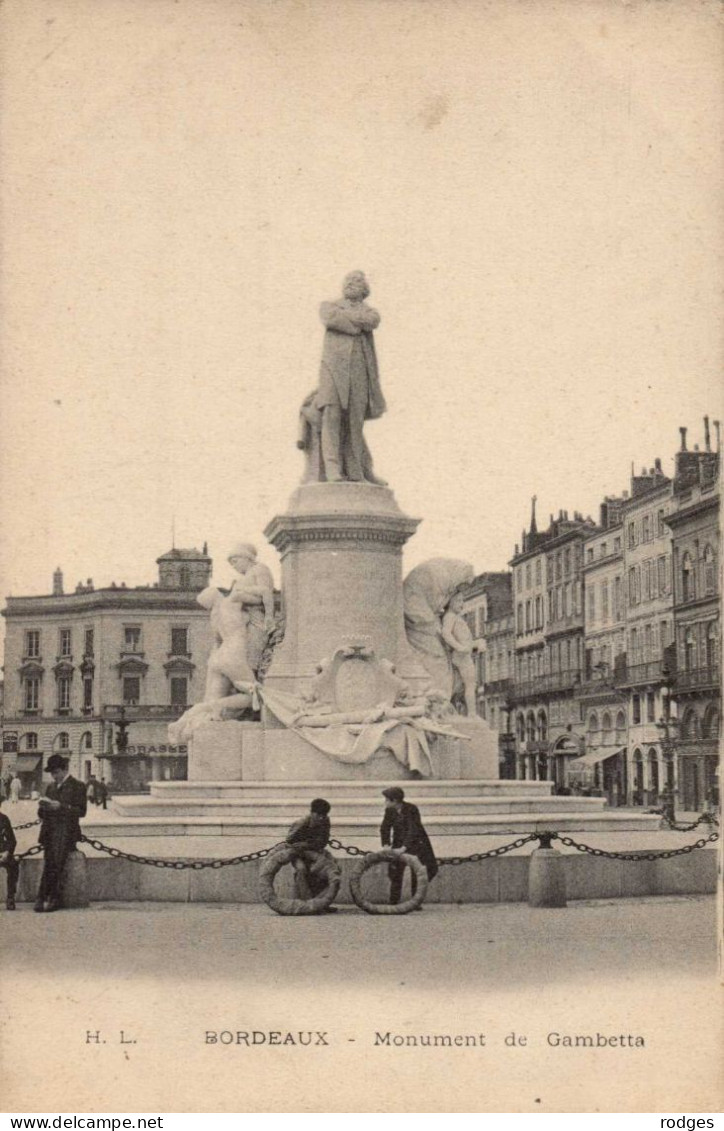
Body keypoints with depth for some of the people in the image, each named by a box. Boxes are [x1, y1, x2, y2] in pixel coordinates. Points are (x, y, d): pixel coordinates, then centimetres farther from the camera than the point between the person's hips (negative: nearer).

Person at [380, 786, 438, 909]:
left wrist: (404, 848, -35)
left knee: (417, 873, -4)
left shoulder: (412, 809, -24)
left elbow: (413, 830, -28)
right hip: (399, 843, 4)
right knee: (395, 872, -1)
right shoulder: (390, 811, -9)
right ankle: (393, 903, 4)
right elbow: (385, 828, -3)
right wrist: (386, 845, -19)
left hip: (415, 842, -4)